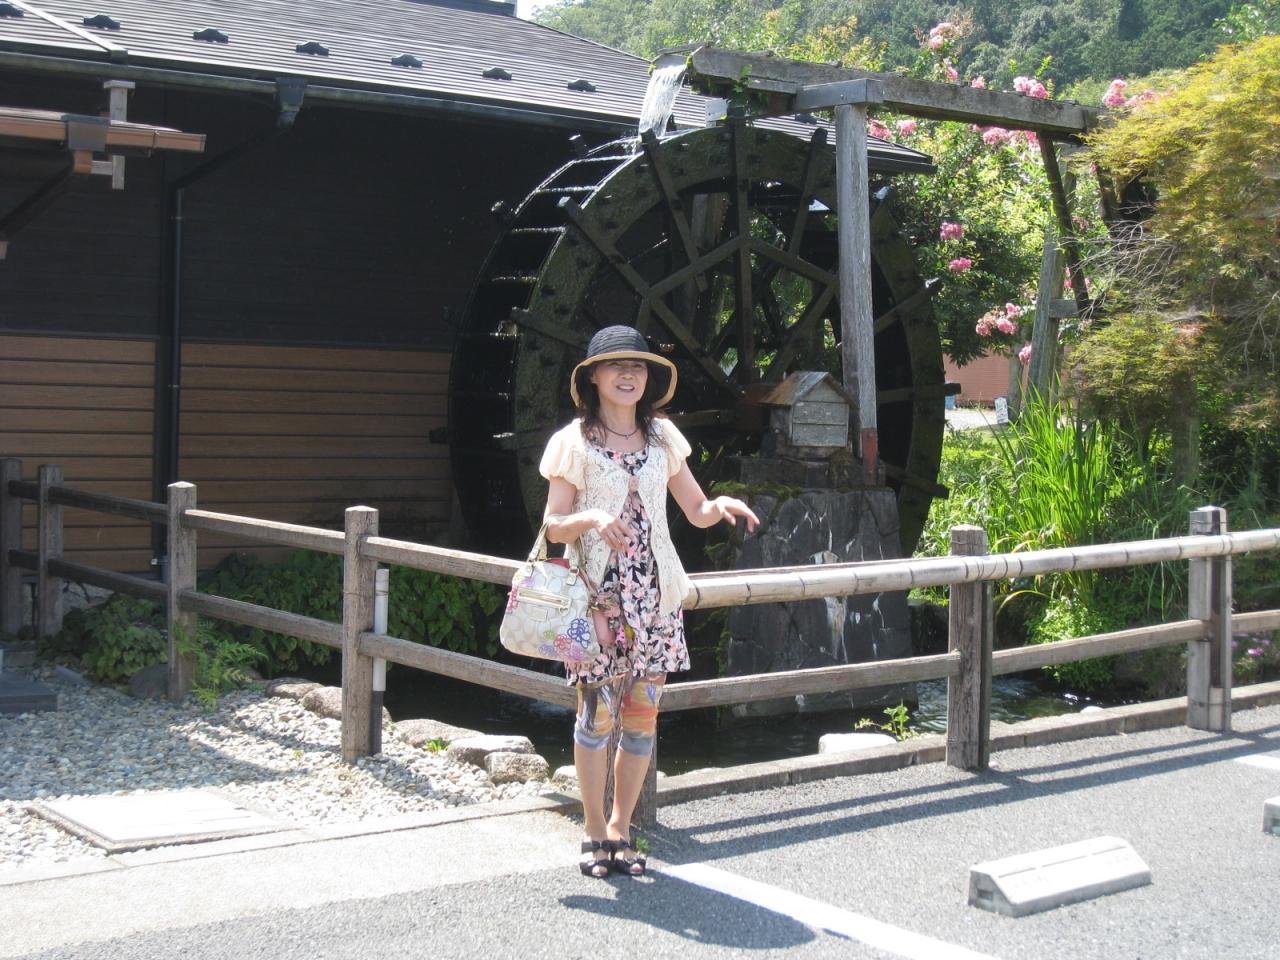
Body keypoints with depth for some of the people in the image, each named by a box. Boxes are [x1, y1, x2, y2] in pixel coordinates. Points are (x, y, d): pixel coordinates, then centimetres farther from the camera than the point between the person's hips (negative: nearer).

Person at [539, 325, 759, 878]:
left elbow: (697, 511, 13)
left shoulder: (662, 438, 10)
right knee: (597, 712, -3)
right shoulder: (574, 443, 0)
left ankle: (620, 829, 18)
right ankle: (595, 833, 12)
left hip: (653, 595, 3)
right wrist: (591, 518, -21)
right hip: (597, 595, -3)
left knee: (642, 715, 4)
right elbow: (553, 526, -2)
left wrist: (721, 506, -9)